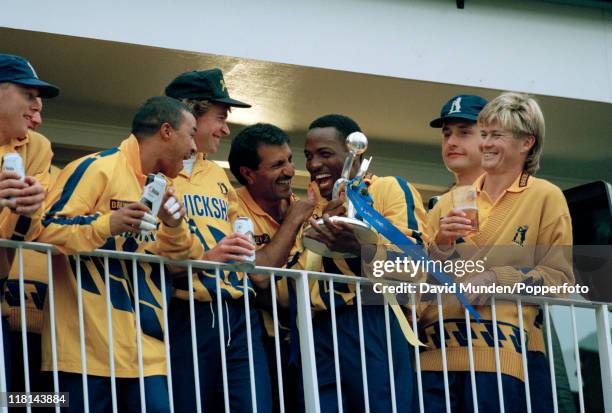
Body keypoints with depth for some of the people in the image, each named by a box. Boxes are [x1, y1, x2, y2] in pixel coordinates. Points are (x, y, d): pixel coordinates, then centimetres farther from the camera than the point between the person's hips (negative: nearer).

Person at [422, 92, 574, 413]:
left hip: (504, 353, -4)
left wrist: (495, 278, -12)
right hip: (439, 352, 4)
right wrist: (441, 245, -4)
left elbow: (559, 276, -2)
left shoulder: (545, 197, 5)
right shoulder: (447, 205, 18)